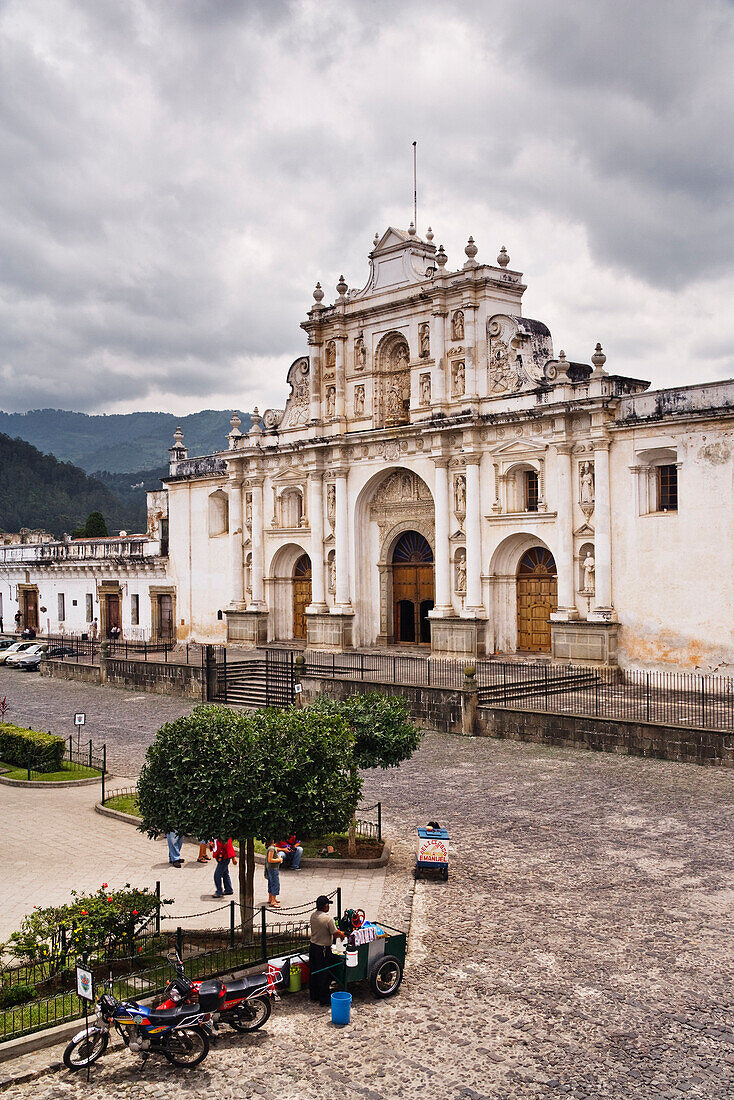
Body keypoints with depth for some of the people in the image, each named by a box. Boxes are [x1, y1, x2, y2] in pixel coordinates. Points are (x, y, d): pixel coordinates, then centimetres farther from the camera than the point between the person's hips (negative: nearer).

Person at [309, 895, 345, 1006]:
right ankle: (323, 999, 12)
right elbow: (335, 933, -16)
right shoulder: (328, 919, -23)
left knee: (313, 972, 19)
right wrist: (341, 934, 8)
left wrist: (338, 932, 17)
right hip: (323, 949, -7)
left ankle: (313, 995, 31)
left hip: (312, 946, 7)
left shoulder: (313, 915, 1)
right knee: (324, 974, 4)